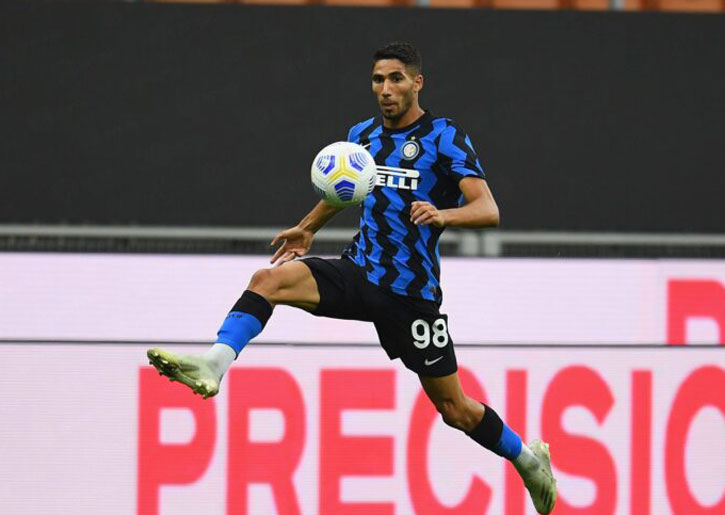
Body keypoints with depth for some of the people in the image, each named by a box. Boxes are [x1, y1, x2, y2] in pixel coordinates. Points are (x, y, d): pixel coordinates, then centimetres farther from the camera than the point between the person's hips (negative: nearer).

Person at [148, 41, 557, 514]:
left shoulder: (445, 138, -8)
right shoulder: (363, 134, 9)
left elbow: (488, 210, -18)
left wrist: (443, 214, -37)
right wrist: (309, 227, 41)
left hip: (412, 292, -5)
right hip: (359, 274, 5)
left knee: (453, 408, 4)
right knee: (270, 279, -22)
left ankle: (528, 457, 29)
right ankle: (215, 364, -37)